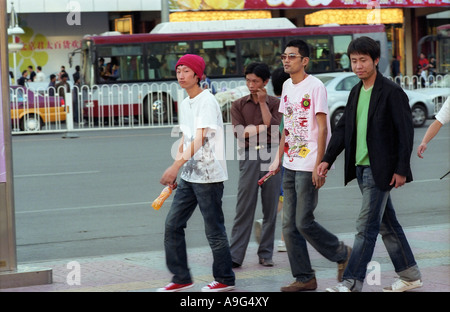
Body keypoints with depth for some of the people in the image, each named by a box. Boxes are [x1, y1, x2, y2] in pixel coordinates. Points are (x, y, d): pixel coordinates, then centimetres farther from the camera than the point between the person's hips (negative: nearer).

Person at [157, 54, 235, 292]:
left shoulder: (207, 102, -13)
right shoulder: (184, 104, 15)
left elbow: (199, 139, -23)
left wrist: (176, 165, -32)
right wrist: (175, 171, 14)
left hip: (208, 176, -9)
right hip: (188, 176, 9)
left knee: (214, 230, -1)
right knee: (172, 224, 6)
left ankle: (225, 279, 12)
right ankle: (181, 278, 13)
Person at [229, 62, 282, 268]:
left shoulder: (274, 103, 8)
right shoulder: (239, 105, 9)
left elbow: (272, 127, -8)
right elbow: (239, 131, -3)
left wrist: (263, 102, -7)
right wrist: (262, 127, -5)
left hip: (271, 154, 1)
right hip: (249, 157, -1)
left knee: (270, 208, 3)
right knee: (244, 208, -5)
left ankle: (266, 254, 11)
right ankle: (235, 256, -5)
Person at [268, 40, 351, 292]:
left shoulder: (315, 86, -10)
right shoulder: (287, 86, 13)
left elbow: (322, 129, -13)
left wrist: (319, 165, -17)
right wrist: (279, 157, 17)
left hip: (309, 166, -8)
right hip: (291, 166, 8)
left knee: (304, 222, -9)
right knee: (290, 226, 5)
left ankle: (343, 255, 13)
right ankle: (304, 278, 12)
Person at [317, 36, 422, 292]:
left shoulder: (392, 92, -11)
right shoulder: (356, 92, 13)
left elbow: (405, 132, -13)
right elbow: (343, 128, 15)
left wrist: (401, 169, -16)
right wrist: (328, 159, 5)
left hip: (381, 170, -8)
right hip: (361, 167, 8)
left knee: (366, 225, -10)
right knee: (387, 223, 15)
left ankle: (352, 283, -10)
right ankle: (410, 275, 25)